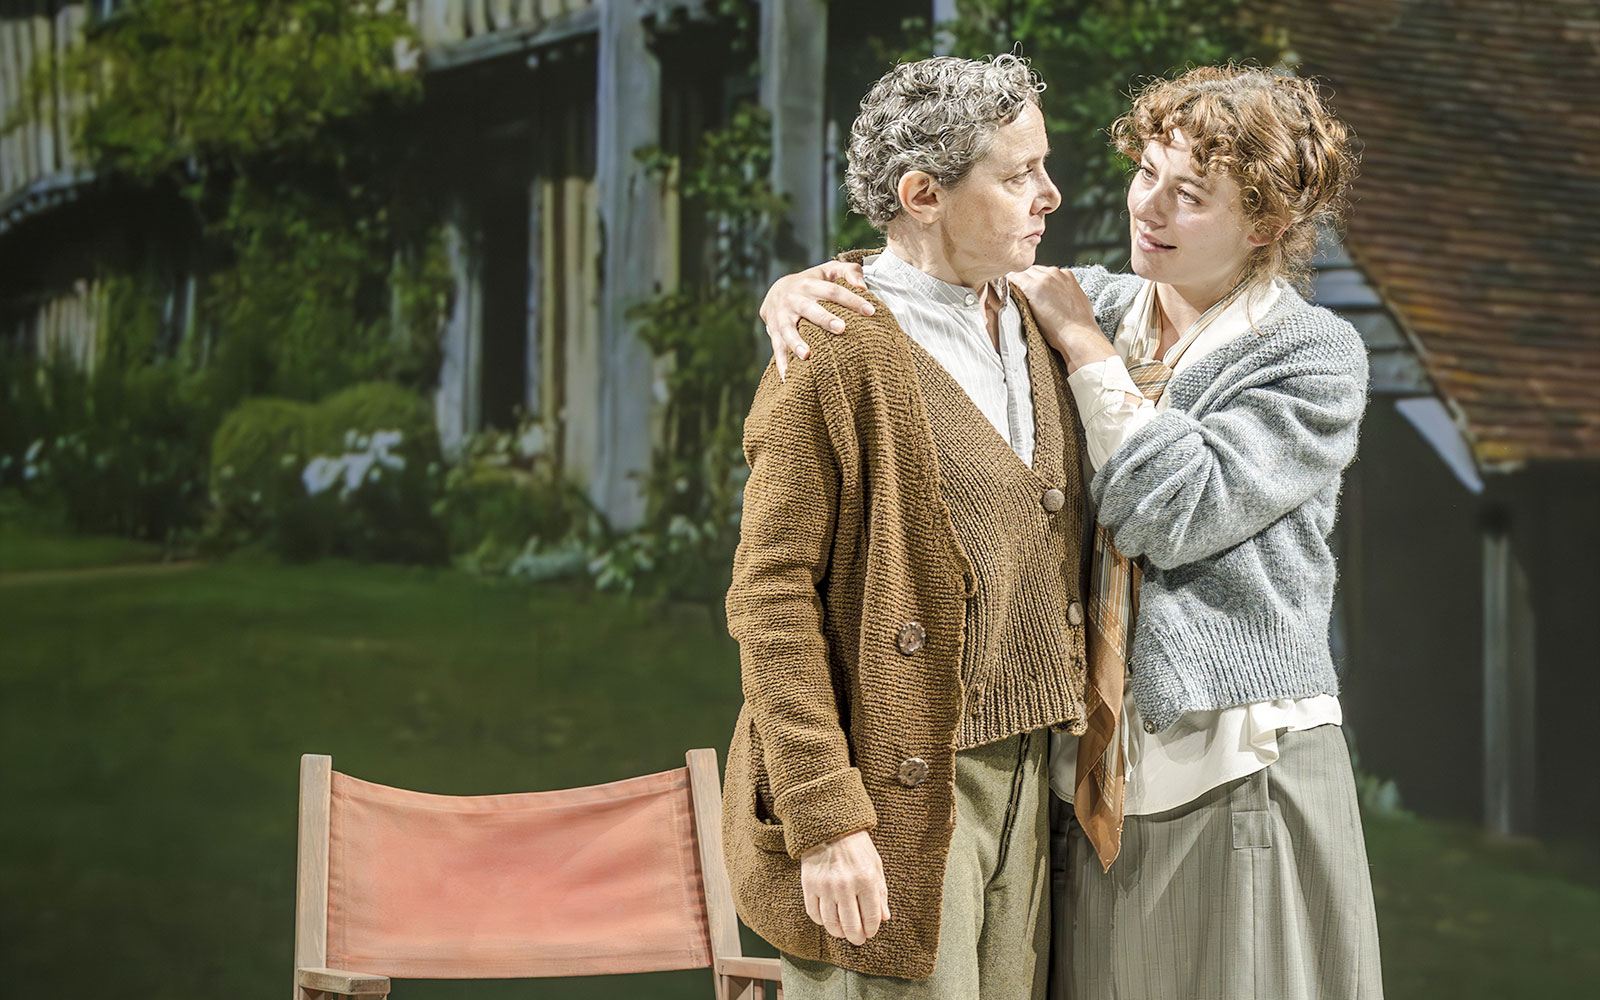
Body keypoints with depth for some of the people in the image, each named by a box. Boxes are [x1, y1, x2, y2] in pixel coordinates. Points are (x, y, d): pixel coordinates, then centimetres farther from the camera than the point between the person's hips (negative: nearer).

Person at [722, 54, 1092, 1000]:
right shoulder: (838, 353, -11)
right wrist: (824, 817, -18)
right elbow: (772, 597, -14)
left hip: (1026, 774, 7)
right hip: (901, 789, -7)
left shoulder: (1037, 326, 13)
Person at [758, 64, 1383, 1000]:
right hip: (1091, 777, 4)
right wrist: (802, 284, -10)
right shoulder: (1094, 304, 10)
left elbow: (1175, 513, -16)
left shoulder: (1316, 356, -4)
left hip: (1241, 779, -4)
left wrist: (1083, 344, -10)